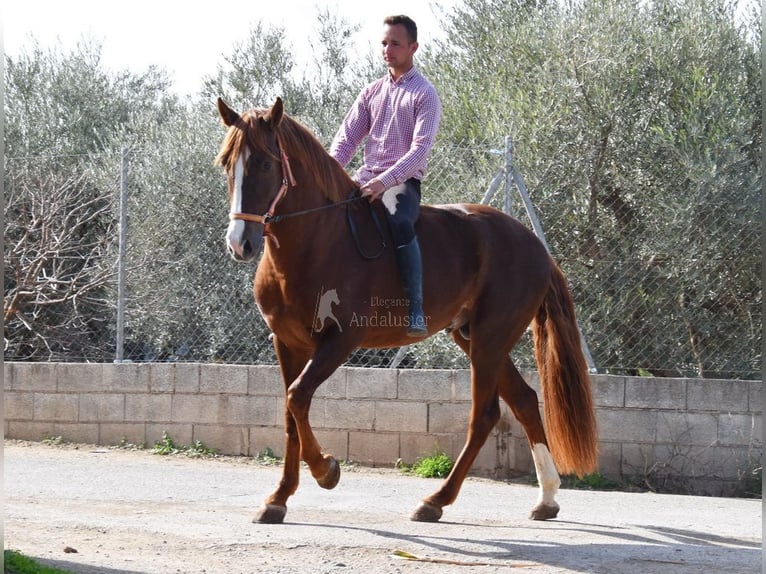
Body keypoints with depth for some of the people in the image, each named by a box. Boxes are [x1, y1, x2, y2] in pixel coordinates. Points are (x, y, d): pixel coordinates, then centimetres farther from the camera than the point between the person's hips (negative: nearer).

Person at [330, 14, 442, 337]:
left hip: (403, 181, -7)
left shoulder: (424, 94, -1)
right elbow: (347, 138, 11)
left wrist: (385, 180, -26)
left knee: (400, 224, -37)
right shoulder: (372, 93, 16)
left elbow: (420, 148, -13)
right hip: (365, 179, 7)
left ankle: (416, 312, -40)